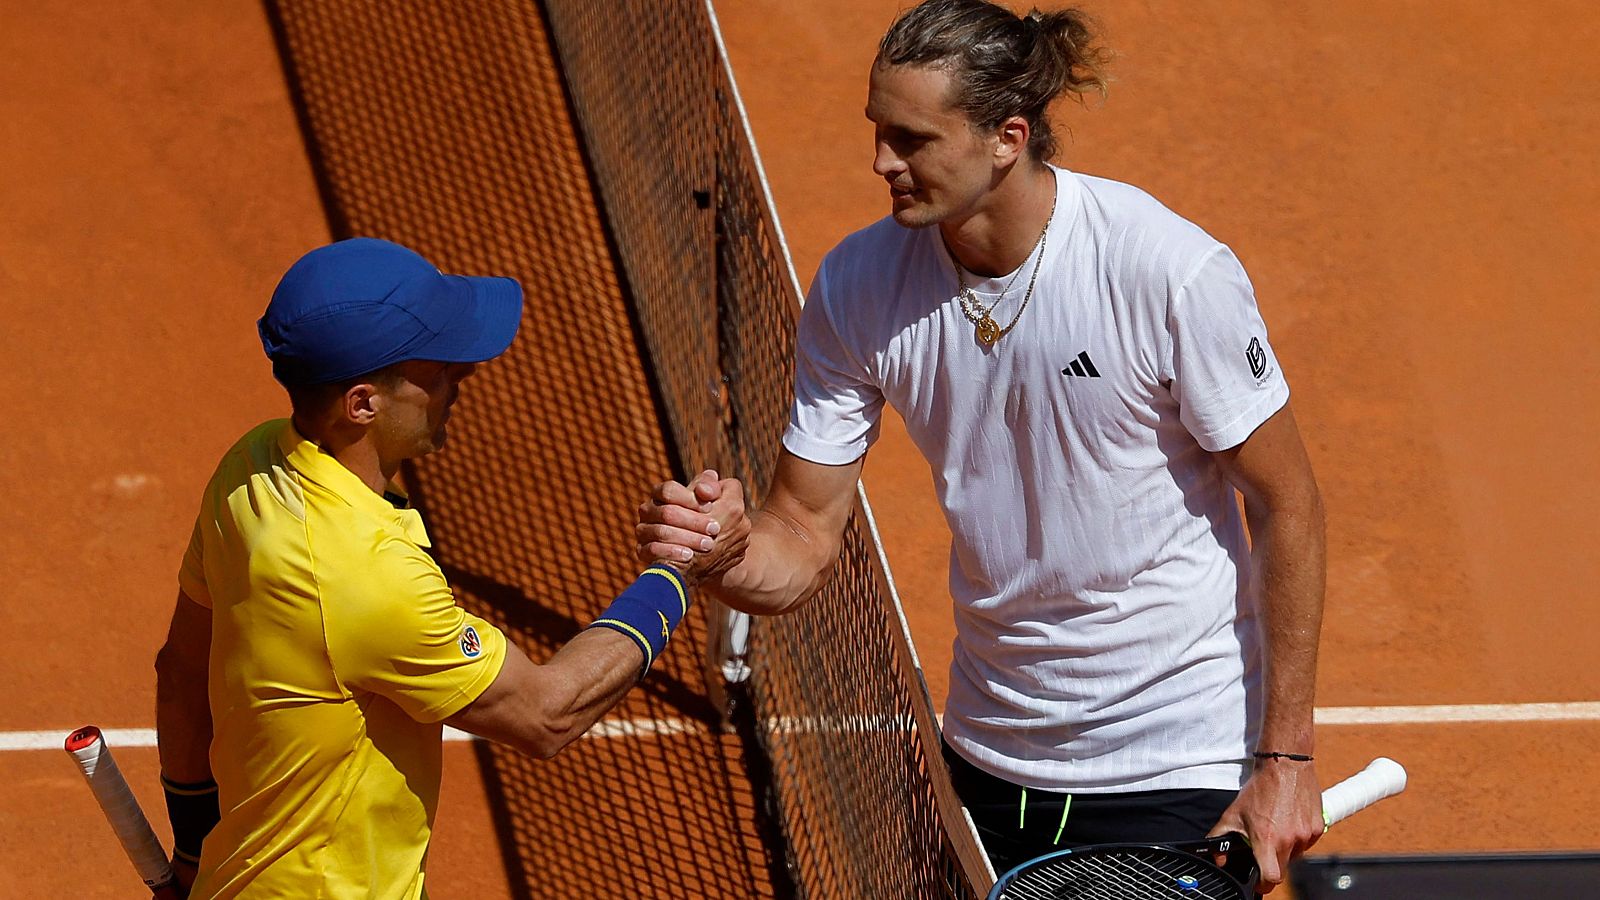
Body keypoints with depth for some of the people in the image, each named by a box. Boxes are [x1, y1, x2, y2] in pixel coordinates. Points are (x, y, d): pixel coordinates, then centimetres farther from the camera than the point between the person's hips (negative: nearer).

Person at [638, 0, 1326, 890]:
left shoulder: (1172, 272, -21)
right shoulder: (857, 286, -8)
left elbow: (1288, 506, -12)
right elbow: (803, 540, -4)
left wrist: (1285, 758, -12)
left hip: (1177, 767, -4)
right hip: (989, 754, 4)